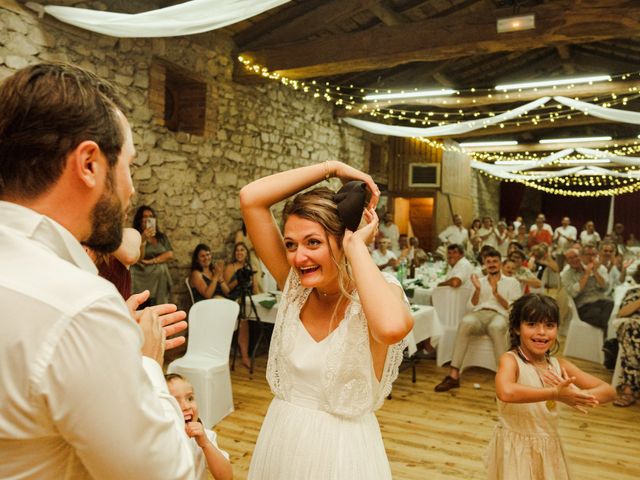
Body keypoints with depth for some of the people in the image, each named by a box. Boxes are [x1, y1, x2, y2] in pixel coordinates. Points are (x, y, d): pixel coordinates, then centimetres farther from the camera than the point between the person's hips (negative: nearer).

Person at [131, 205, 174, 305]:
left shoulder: (162, 237, 13)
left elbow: (169, 254, 0)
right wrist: (143, 240, -21)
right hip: (143, 282, -4)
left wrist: (151, 261, -8)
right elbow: (137, 259, -12)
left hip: (161, 280, 4)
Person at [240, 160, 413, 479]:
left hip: (341, 446, -4)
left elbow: (392, 327, -46)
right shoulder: (295, 285, -8)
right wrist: (331, 168, -15)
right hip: (280, 439, 4)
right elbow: (250, 199, -14)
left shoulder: (377, 292, -20)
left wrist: (356, 245, -32)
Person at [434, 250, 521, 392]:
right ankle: (454, 374, -41)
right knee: (465, 322, -36)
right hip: (479, 314, 2)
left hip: (499, 315, -2)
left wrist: (496, 294, -7)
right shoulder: (480, 281, 26)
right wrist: (477, 289, -2)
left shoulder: (512, 282, 18)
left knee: (496, 327, -41)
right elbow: (472, 304, 15)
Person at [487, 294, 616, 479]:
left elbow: (609, 391, -4)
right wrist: (554, 393, -35)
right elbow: (506, 393, -41)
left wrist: (578, 395, -24)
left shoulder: (559, 365, -2)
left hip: (549, 449, 5)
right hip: (514, 447, -5)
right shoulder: (510, 359, -19)